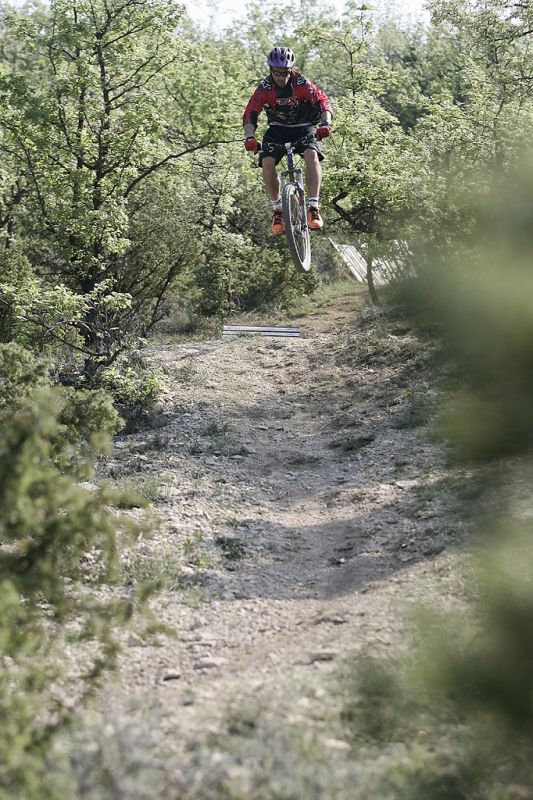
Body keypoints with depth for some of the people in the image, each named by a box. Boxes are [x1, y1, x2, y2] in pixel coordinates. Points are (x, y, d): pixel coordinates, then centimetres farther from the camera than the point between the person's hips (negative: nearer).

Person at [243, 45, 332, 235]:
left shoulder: (301, 83, -19)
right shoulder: (265, 88, -16)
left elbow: (323, 100, -25)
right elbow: (250, 114, -21)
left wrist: (326, 123, -44)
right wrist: (249, 137, -39)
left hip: (304, 127, -2)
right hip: (278, 129, 2)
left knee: (312, 155, -31)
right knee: (267, 162, -24)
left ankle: (314, 207, -30)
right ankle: (277, 209, -7)